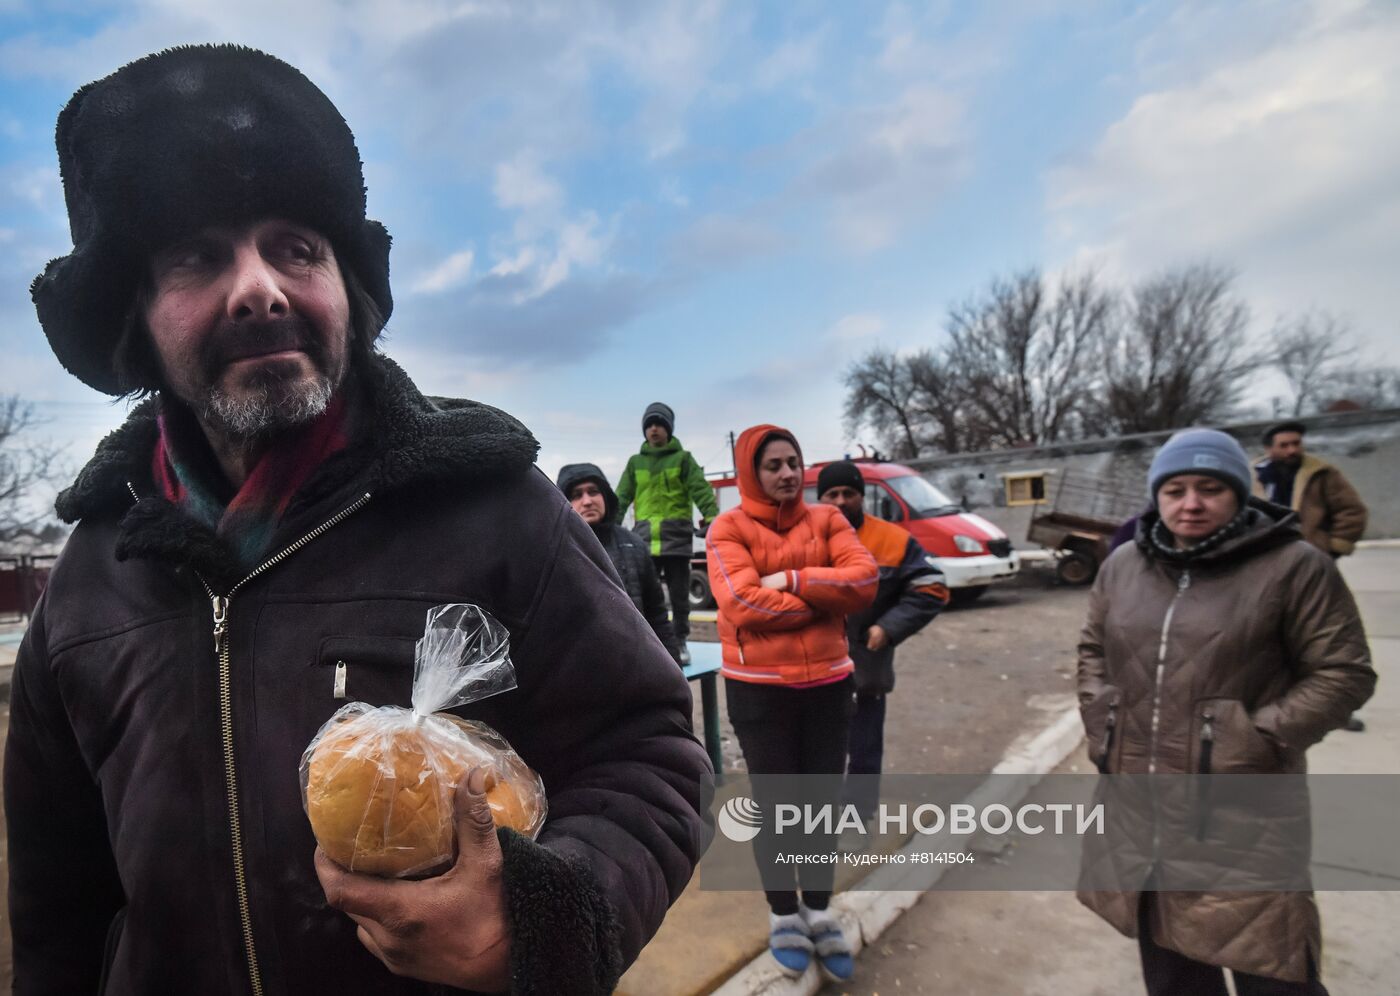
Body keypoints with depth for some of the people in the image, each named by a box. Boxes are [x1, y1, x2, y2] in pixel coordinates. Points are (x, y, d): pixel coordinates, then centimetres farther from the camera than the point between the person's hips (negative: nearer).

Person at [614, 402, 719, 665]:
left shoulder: (682, 458, 6)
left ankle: (680, 641, 17)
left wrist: (711, 515, -24)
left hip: (676, 535, -2)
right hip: (645, 535, 2)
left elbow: (700, 488, -7)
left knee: (679, 593, 6)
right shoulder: (635, 462, 14)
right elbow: (622, 496, 9)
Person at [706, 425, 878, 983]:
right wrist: (824, 600, -13)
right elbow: (744, 603, -21)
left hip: (827, 683, 3)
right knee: (774, 804, 11)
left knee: (823, 801, 15)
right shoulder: (728, 529, -7)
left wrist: (794, 581, -19)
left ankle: (818, 912, 35)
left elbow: (865, 580, -10)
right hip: (759, 688, -3)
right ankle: (783, 915, 32)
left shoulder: (826, 520, 3)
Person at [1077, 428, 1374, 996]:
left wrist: (1260, 738, -14)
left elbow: (1344, 672, -6)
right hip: (1138, 797, 5)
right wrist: (1100, 720, 4)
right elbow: (1094, 648, 17)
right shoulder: (1123, 565, 6)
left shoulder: (1293, 567, -8)